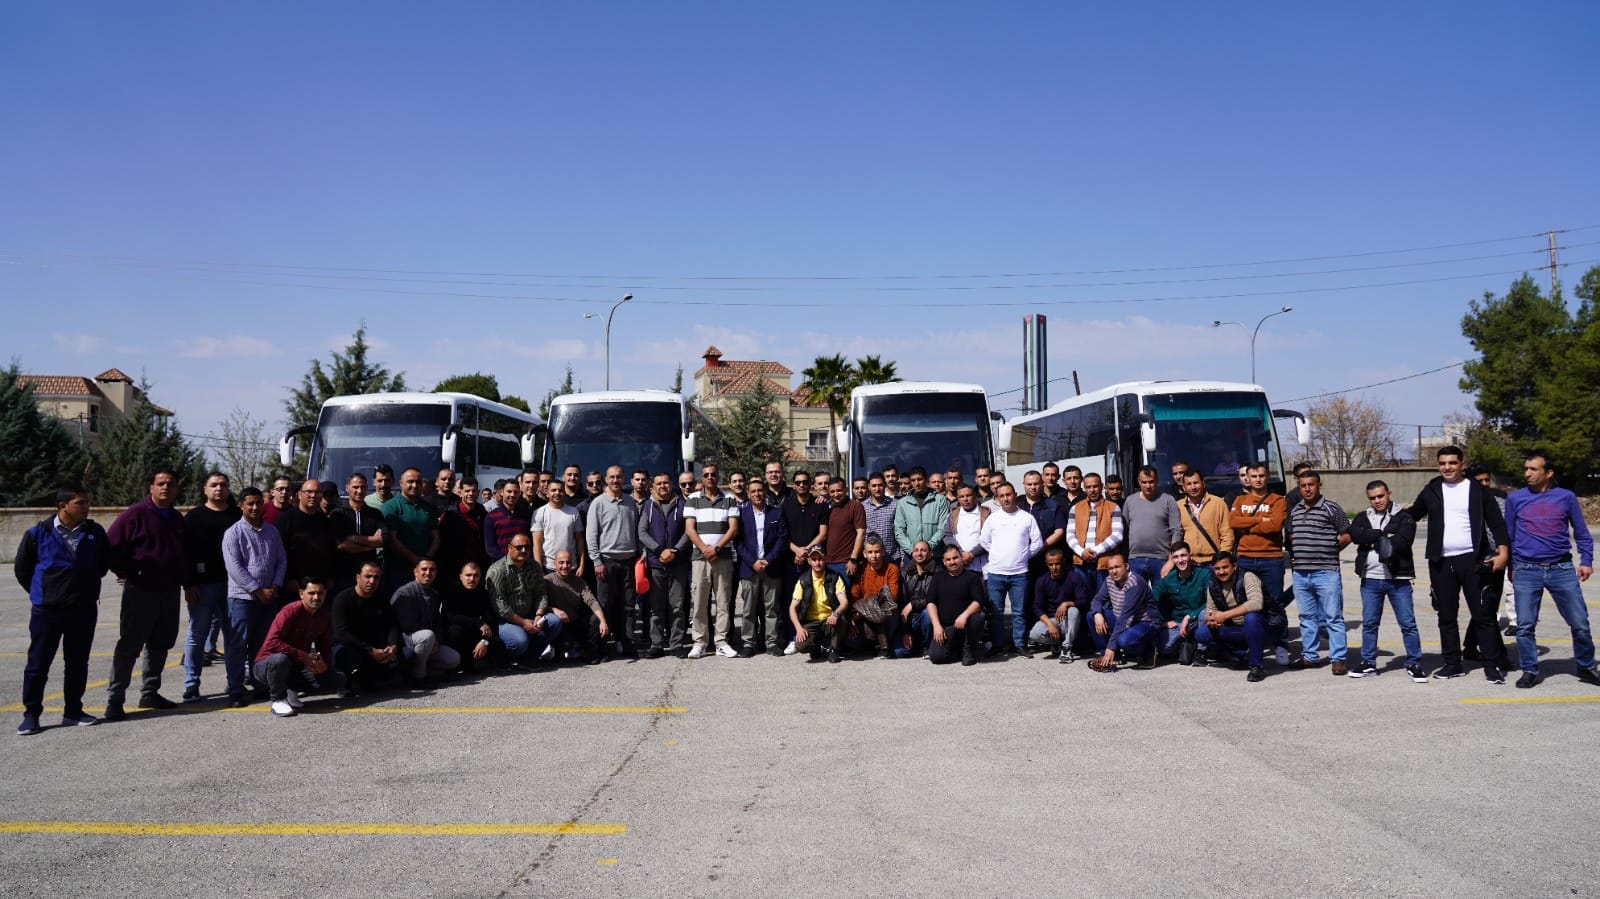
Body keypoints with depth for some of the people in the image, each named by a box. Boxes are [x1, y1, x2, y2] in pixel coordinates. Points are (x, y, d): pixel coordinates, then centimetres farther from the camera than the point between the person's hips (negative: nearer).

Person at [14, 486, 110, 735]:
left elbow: (104, 562, 17)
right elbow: (22, 568, 5)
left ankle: (73, 711, 20)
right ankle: (31, 714, 10)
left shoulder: (95, 532, 1)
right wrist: (40, 592, 8)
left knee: (78, 662, 10)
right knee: (38, 663, 1)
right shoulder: (38, 534, -7)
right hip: (46, 610, -3)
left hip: (84, 609, 3)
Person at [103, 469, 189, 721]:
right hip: (140, 592, -7)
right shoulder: (136, 514, -9)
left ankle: (150, 693, 23)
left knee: (160, 644, 12)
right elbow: (111, 546, -11)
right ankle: (114, 700, 0)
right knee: (129, 646, -5)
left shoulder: (177, 519, 13)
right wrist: (128, 573, -10)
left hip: (170, 592, 7)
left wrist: (183, 578, 15)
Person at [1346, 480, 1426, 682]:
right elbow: (1355, 535, -9)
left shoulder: (1403, 518, 1)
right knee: (1369, 623, 9)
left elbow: (1403, 541, -16)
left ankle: (1414, 664, 8)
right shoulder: (1362, 518, 12)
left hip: (1398, 579, -3)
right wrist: (1384, 536, -12)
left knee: (1408, 622, -1)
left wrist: (1373, 541, -8)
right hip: (1370, 579, 3)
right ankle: (1368, 663, 18)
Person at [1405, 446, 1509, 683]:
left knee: (1483, 614, -2)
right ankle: (1453, 663, 17)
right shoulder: (1431, 490, 10)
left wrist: (1503, 550, -11)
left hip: (1472, 560, -3)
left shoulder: (1477, 490, 2)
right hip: (1441, 563, 3)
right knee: (1446, 616, 8)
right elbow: (1413, 514, 20)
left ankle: (1492, 665, 4)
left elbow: (1496, 522, 2)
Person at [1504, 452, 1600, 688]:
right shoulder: (1515, 499, 6)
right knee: (1525, 625, -1)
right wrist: (1511, 567, 14)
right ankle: (1530, 671, 11)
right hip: (1526, 571, 0)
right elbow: (1509, 536, 13)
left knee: (1580, 624, 4)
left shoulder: (1566, 497, 5)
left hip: (1562, 569, 0)